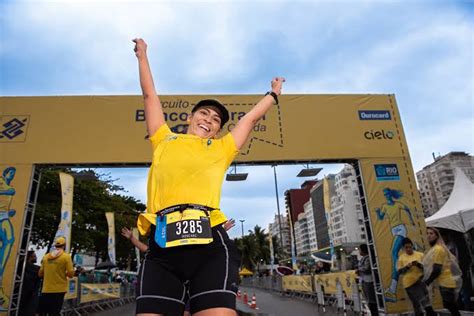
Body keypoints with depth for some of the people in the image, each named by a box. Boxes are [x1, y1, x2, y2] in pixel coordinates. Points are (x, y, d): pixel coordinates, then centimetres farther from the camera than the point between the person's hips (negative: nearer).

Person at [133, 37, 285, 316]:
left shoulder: (221, 148, 26)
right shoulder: (164, 141, 27)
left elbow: (251, 118, 38)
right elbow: (150, 95, 37)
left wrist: (274, 93, 53)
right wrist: (143, 56, 47)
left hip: (208, 241, 0)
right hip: (162, 244, 1)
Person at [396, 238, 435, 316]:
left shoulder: (420, 255, 2)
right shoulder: (401, 258, 1)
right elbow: (399, 272, -1)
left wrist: (418, 264, -17)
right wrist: (407, 267, -17)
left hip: (420, 280, 0)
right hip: (409, 283, 0)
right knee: (416, 302, 6)